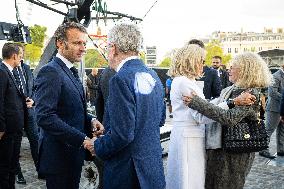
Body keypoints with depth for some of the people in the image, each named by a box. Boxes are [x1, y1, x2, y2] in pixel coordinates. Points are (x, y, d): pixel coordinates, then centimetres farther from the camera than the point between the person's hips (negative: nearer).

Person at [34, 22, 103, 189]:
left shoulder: (71, 72, 13)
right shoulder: (50, 72, -18)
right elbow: (45, 117, -27)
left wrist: (90, 120, -1)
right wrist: (83, 140, -27)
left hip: (74, 153, 9)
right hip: (59, 156, -9)